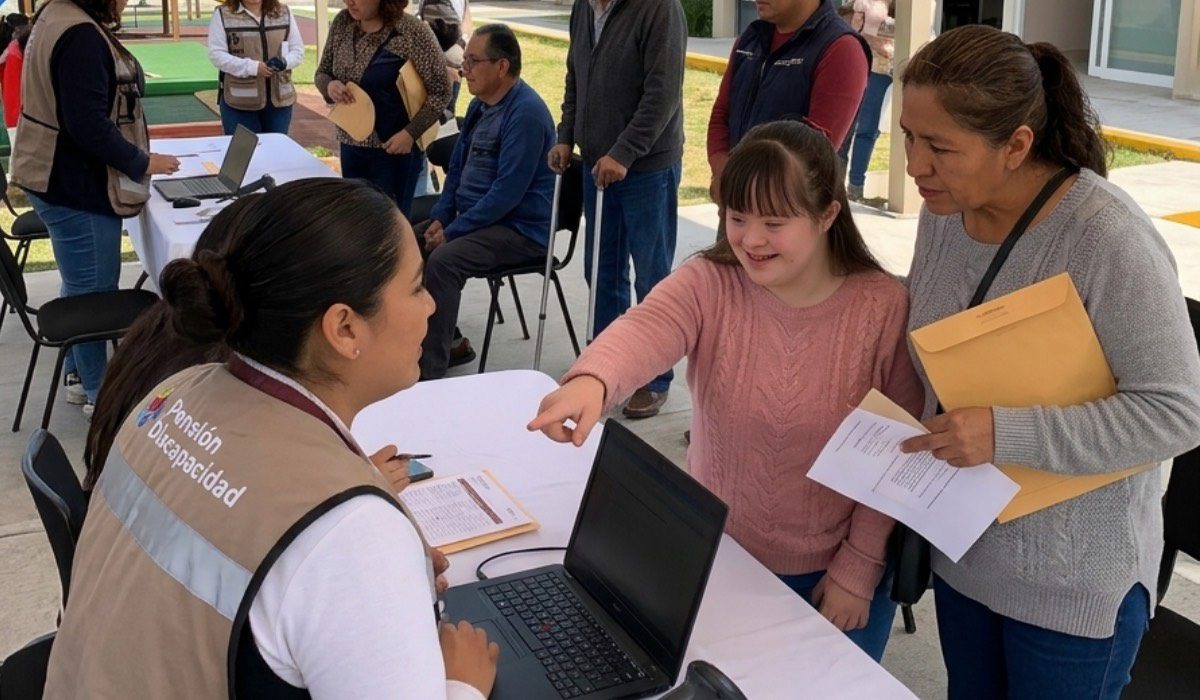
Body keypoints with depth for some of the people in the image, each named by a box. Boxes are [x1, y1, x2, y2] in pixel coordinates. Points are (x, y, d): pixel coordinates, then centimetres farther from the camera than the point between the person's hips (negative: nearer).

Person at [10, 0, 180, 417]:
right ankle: (98, 393, 14)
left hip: (64, 179, 11)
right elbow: (89, 125, -25)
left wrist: (133, 158, 13)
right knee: (93, 292, 2)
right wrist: (141, 163, -14)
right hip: (77, 187, -11)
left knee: (82, 289, 20)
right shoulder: (80, 35, -23)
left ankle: (80, 376, 32)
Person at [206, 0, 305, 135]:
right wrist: (252, 67, -20)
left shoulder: (284, 13, 9)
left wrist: (284, 62, -15)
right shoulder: (223, 14, -1)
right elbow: (216, 55, -8)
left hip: (279, 100, 3)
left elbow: (298, 51, 9)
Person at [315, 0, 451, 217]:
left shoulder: (413, 32, -15)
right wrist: (329, 85, -12)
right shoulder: (342, 23, 2)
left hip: (394, 147, -6)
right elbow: (322, 72, 12)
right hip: (351, 143, 6)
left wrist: (410, 133, -19)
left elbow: (440, 92, -12)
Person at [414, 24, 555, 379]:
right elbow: (457, 167, 18)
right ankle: (447, 340, 10)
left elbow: (508, 191, -25)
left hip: (522, 229, -10)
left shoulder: (526, 112, -20)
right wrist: (440, 219, 2)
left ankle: (430, 373, -23)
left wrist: (452, 231, -20)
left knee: (443, 260, -29)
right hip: (476, 217, 10)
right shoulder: (480, 105, 9)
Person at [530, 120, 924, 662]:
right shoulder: (707, 284, -13)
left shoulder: (885, 307, -14)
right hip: (718, 558, 1)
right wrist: (591, 381, -56)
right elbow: (644, 330, -35)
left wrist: (859, 569, -9)